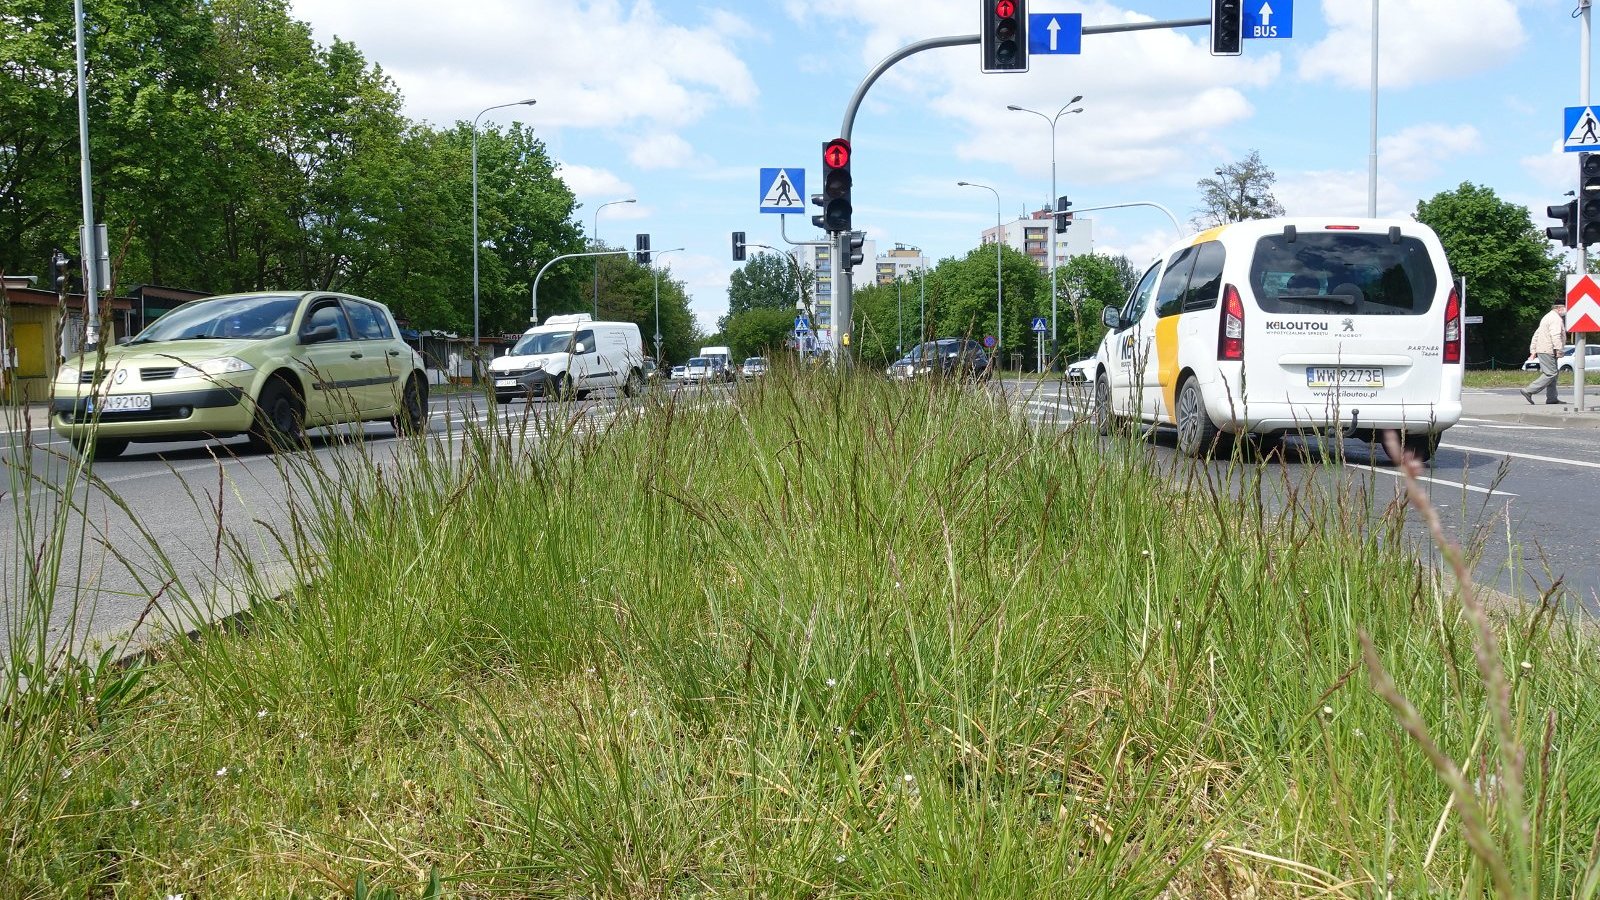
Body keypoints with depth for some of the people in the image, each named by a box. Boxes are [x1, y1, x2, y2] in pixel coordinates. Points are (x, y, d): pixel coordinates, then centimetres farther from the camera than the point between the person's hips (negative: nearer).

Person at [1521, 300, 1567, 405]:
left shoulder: (1548, 317, 22)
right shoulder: (1556, 319, -11)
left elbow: (1536, 334, 22)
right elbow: (1555, 336, -23)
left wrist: (1533, 350, 21)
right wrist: (1559, 350, -27)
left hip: (1542, 349, 11)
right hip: (1548, 350, -11)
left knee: (1552, 373, 13)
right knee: (1550, 374, -11)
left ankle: (1551, 398, 12)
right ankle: (1528, 391, -15)